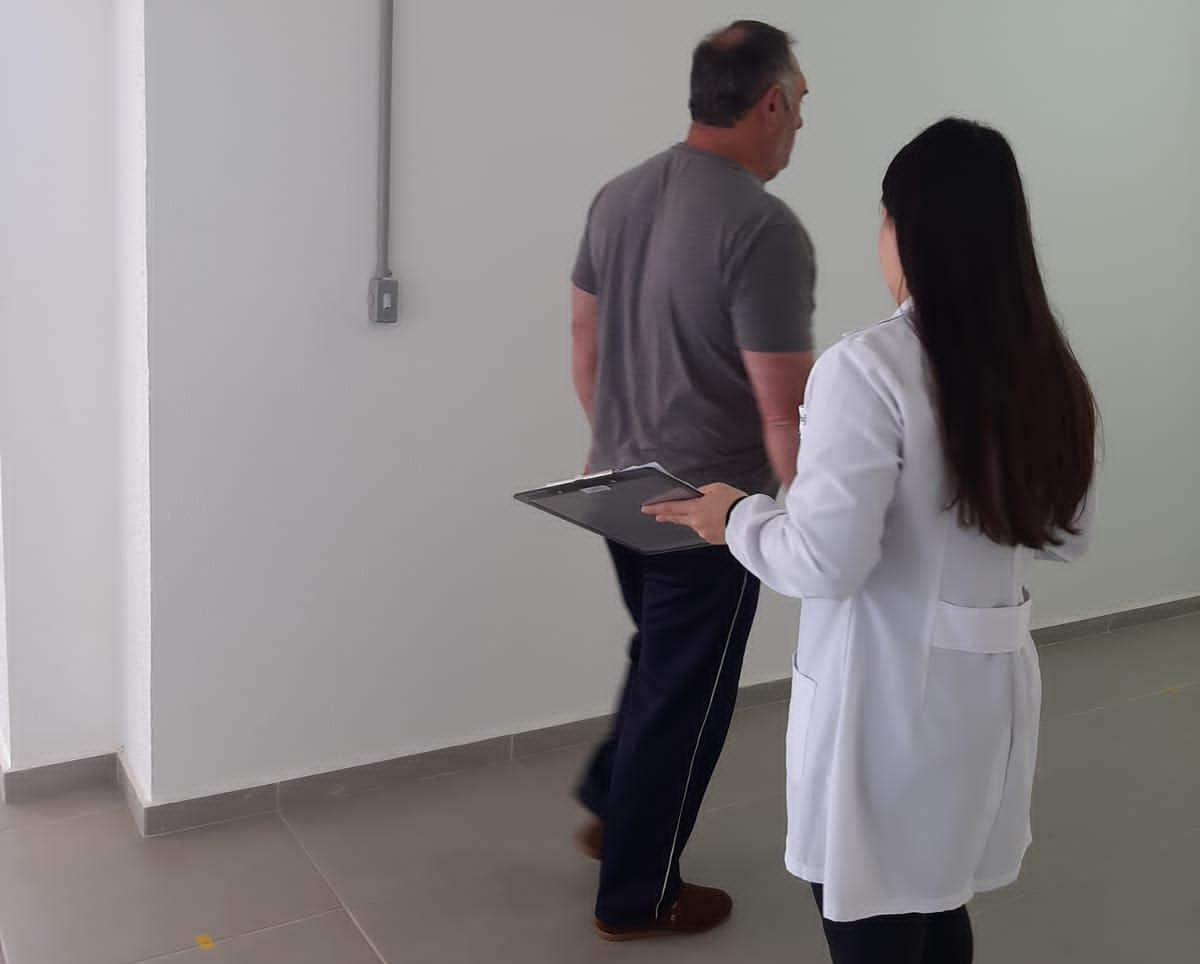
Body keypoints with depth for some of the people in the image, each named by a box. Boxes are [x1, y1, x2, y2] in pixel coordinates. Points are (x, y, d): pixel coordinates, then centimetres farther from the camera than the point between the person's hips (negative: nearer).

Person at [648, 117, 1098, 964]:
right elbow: (1066, 533, 12)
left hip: (890, 695, -7)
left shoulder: (870, 370, -20)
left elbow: (826, 562, -19)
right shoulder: (1047, 369, 2)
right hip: (991, 683, 7)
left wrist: (738, 517, -2)